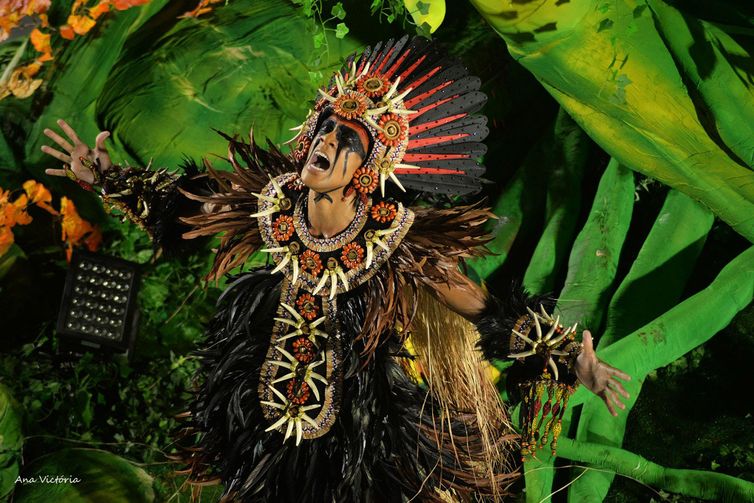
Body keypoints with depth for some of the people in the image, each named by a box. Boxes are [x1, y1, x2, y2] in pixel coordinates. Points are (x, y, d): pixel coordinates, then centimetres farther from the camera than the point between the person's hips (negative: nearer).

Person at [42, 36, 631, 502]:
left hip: (366, 422, -4)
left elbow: (492, 314, -19)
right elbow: (187, 200, 2)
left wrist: (578, 359, -18)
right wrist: (108, 179, 5)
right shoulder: (274, 207, -16)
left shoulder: (398, 243, -25)